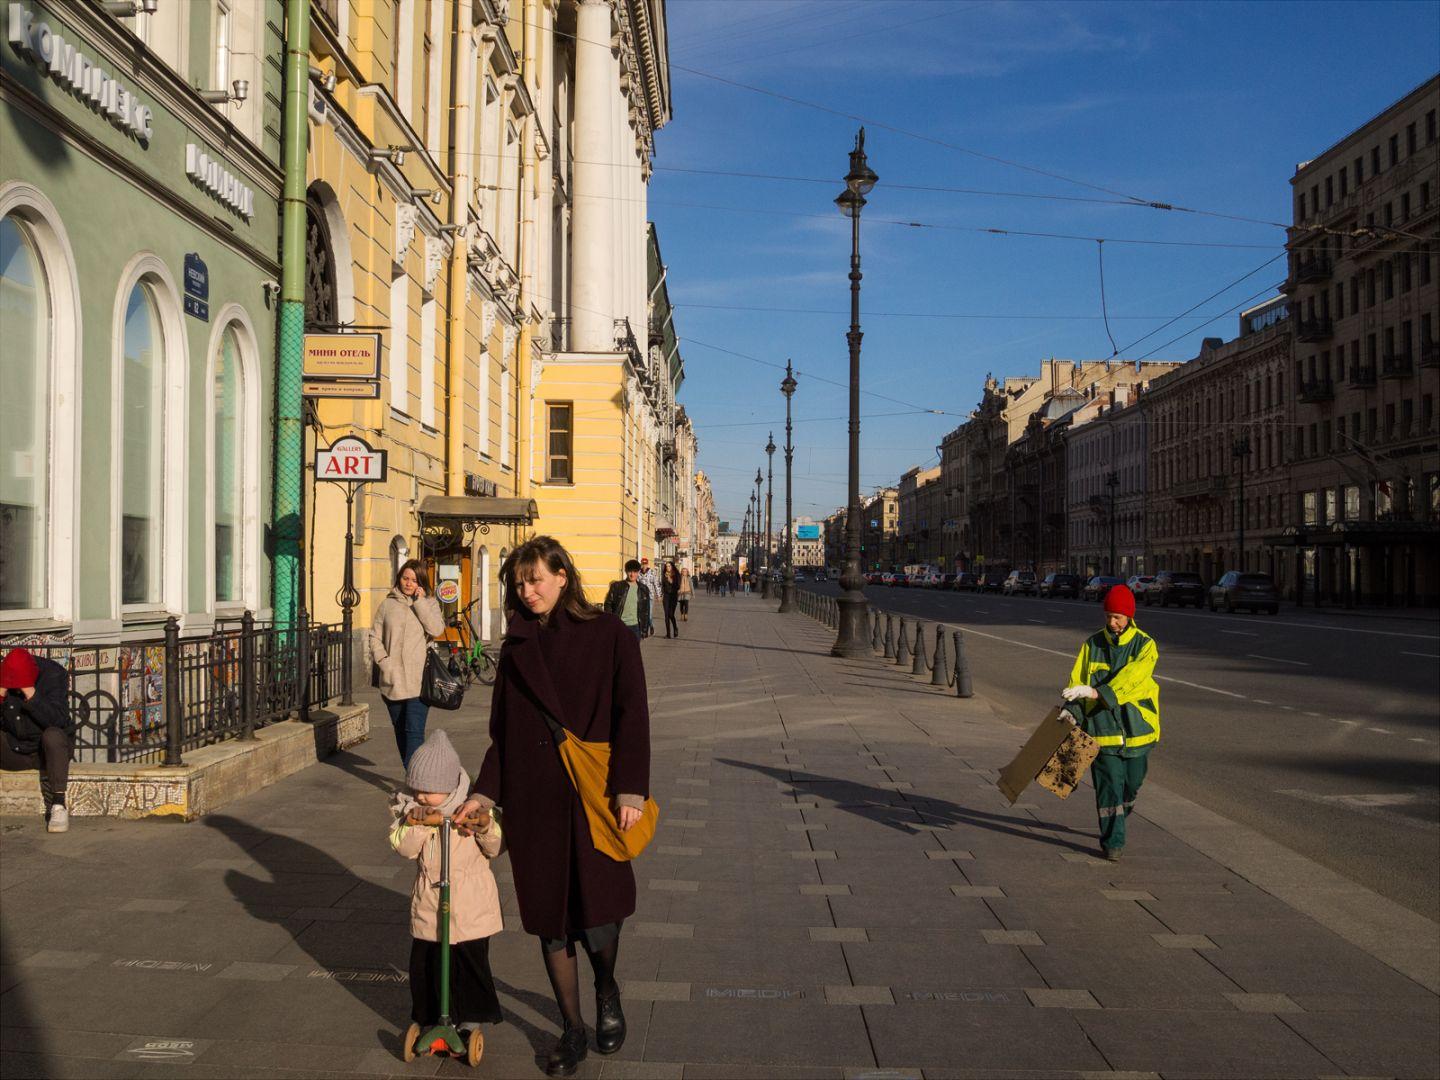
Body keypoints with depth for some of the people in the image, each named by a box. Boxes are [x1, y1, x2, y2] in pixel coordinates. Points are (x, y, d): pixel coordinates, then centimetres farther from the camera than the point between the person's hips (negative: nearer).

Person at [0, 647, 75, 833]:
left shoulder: (53, 674, -17)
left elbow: (57, 721, -28)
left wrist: (31, 694, -36)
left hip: (48, 749, -3)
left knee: (52, 735, -35)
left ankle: (58, 804, -33)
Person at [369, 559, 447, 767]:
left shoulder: (429, 603, 6)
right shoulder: (387, 604, 10)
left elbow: (436, 629, -11)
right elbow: (375, 636, 10)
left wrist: (420, 602, -9)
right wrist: (383, 660, -5)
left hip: (418, 680, -3)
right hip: (392, 680, 3)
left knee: (414, 731, -14)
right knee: (400, 730, 12)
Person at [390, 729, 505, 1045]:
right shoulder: (409, 808, -2)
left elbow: (494, 848, -4)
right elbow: (404, 847, -10)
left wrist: (486, 826, -23)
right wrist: (413, 823, -27)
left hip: (470, 905, -2)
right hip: (429, 903, 2)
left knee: (471, 963, 5)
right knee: (424, 963, 7)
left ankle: (470, 1022, 24)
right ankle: (430, 1020, 27)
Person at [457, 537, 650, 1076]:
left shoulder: (608, 636, -1)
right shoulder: (517, 647, 12)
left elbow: (632, 714, -6)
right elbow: (502, 732, 15)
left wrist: (629, 789, -14)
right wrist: (485, 791, 5)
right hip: (532, 801, 4)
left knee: (597, 917, -6)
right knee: (549, 920, 7)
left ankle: (607, 991, 28)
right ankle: (572, 1031, 25)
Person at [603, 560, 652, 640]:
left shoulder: (643, 589, 6)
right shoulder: (617, 586, -2)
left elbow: (646, 611, 9)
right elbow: (608, 605, 0)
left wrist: (645, 629, 6)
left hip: (635, 627, 2)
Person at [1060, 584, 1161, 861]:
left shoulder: (1145, 646, -6)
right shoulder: (1092, 644, 2)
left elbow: (1129, 679, -21)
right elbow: (1077, 681, 0)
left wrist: (1095, 692, -33)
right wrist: (1071, 711, -17)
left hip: (1136, 729, 0)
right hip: (1102, 728, 0)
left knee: (1132, 783, 13)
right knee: (1109, 785, -5)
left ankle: (1114, 826, 39)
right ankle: (1112, 842, 3)